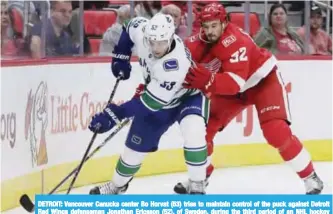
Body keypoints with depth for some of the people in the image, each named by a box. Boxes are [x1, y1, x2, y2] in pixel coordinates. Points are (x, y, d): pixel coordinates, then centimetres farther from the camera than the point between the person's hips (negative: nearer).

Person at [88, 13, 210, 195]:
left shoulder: (176, 64, -44)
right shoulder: (142, 31, -27)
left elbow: (151, 101, -40)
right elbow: (131, 26, 1)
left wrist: (115, 114, -41)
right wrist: (121, 57, -5)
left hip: (189, 96, -6)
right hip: (158, 95, 6)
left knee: (193, 133, -35)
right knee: (136, 144, 12)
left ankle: (196, 187, -20)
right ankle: (117, 185, 38)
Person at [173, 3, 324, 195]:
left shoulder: (234, 41, -35)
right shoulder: (198, 42, -14)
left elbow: (236, 82, -43)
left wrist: (207, 81, -56)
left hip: (264, 79, -7)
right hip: (232, 87, 7)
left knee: (276, 132, -21)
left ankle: (310, 178, -8)